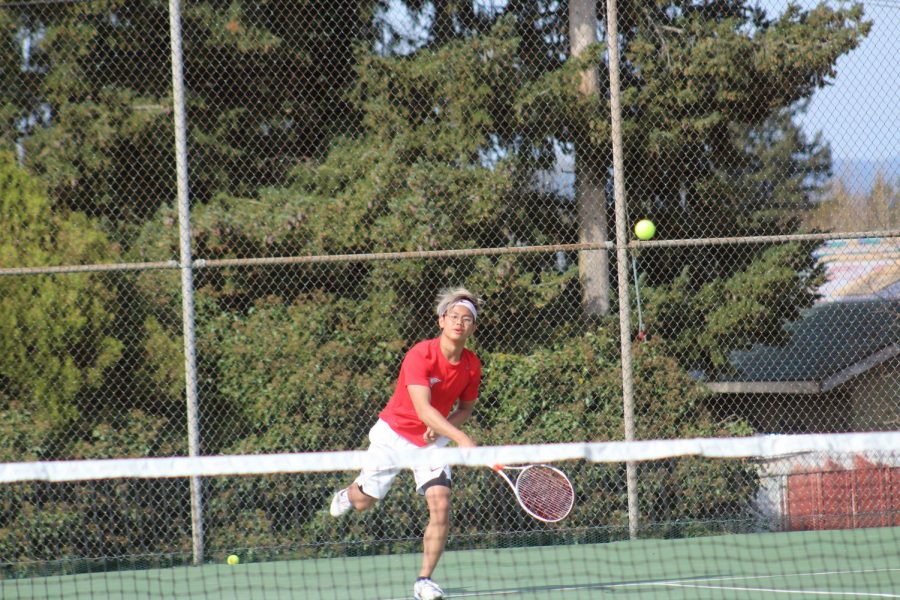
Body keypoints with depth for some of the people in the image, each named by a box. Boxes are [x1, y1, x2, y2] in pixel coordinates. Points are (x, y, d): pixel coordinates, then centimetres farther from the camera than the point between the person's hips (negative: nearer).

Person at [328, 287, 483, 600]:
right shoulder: (420, 356, -28)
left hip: (432, 441, 3)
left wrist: (442, 429, -14)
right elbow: (423, 410, -37)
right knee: (364, 501, 13)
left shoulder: (471, 365, -11)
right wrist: (462, 438, -49)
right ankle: (347, 494, 53)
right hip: (394, 433, -3)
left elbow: (465, 407, 7)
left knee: (441, 506, -16)